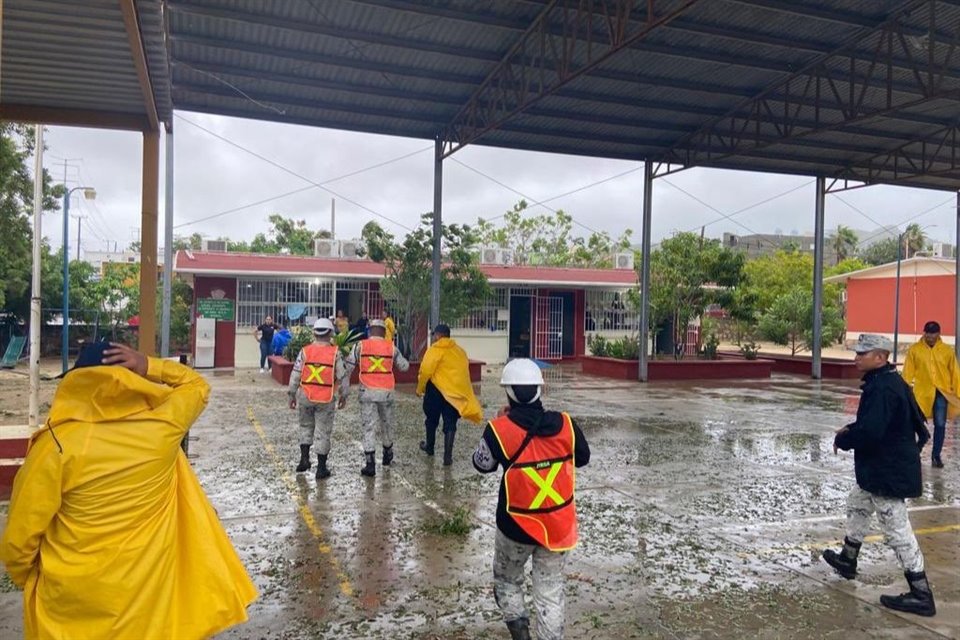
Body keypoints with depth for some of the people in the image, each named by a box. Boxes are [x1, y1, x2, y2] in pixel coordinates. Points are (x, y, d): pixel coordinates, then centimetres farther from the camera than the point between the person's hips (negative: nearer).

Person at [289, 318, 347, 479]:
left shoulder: (305, 351, -4)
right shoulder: (335, 353, -6)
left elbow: (295, 375, -3)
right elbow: (342, 377, -2)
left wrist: (292, 395, 8)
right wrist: (343, 395, 11)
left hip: (305, 397, 1)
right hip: (326, 399, -1)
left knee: (306, 427, 22)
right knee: (324, 432, 7)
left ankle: (304, 458, 13)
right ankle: (321, 468, 12)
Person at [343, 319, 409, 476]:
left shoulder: (360, 346, 0)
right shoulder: (391, 347, 3)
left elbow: (348, 367, -2)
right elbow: (404, 366, 12)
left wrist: (344, 390, 4)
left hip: (367, 392, -2)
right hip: (386, 391, 2)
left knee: (369, 427, 0)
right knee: (387, 424, 20)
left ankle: (370, 464, -7)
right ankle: (387, 455, 38)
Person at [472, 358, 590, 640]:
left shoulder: (499, 430, -20)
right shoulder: (565, 424, -12)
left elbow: (482, 465, -1)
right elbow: (583, 458, 7)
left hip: (517, 524, -2)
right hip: (558, 524, 2)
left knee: (507, 579, 23)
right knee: (550, 591, 16)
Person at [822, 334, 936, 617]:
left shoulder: (882, 388, -25)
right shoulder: (889, 381, 9)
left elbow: (870, 432, -31)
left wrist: (842, 440, -13)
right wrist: (851, 430, 9)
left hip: (888, 471, -11)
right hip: (882, 467, 11)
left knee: (897, 531, -4)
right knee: (857, 505, 25)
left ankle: (921, 595, 5)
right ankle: (847, 560, 43)